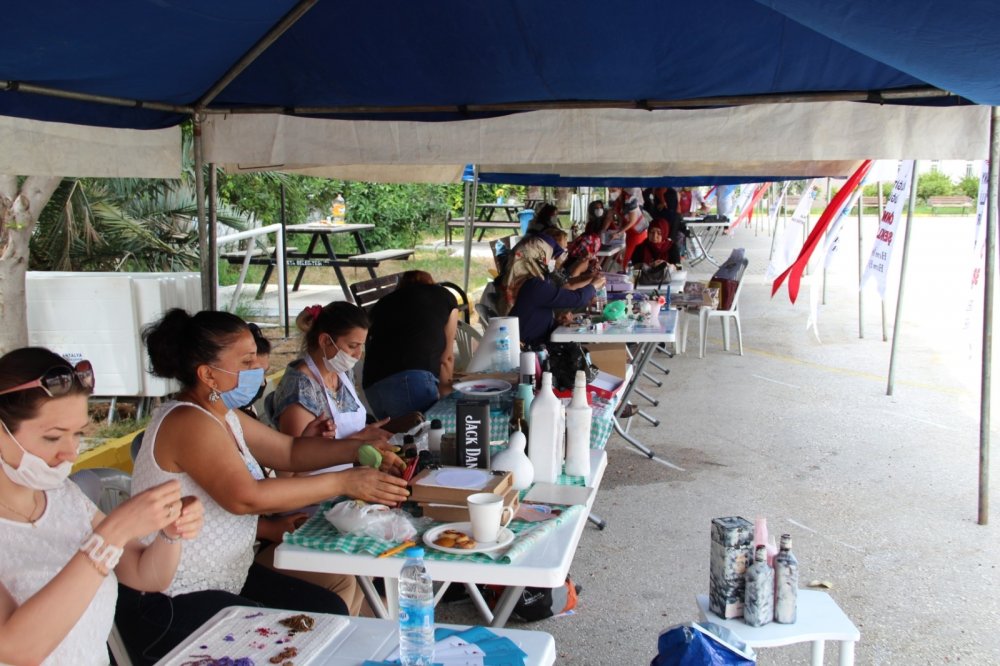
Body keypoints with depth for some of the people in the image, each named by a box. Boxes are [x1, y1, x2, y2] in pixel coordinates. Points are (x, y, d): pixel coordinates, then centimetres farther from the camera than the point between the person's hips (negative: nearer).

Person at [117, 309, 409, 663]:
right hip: (169, 607, -9)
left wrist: (357, 449, -3)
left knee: (328, 610, 5)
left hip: (224, 578, 9)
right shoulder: (188, 423, -23)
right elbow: (246, 497, -34)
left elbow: (289, 450, 13)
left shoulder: (224, 416, 7)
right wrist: (344, 482, -29)